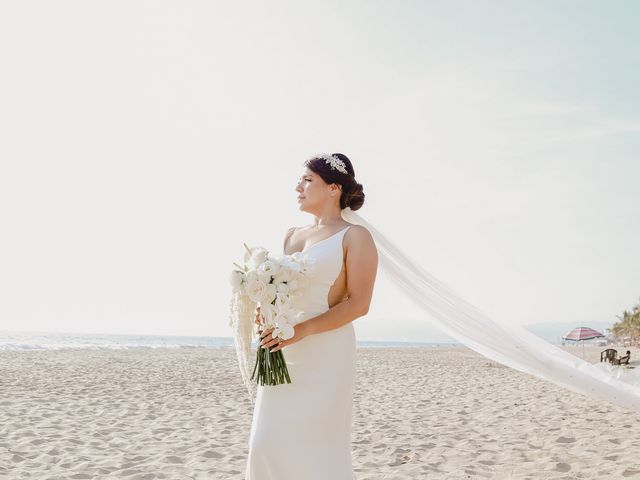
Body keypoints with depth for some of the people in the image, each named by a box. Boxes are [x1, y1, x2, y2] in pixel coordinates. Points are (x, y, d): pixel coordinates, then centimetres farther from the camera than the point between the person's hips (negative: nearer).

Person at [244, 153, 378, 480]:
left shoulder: (355, 236, -2)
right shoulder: (292, 235, 17)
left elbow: (359, 303, -11)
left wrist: (302, 330, -20)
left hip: (326, 353, -6)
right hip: (283, 352, 6)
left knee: (319, 446, -2)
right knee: (267, 443, 3)